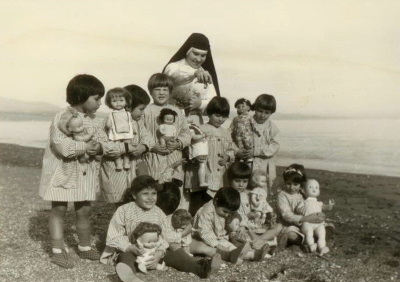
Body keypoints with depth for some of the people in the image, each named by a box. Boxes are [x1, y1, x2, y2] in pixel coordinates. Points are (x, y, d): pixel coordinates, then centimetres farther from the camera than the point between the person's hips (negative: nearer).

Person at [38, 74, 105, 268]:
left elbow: (103, 141, 2)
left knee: (84, 210, 11)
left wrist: (98, 147, -21)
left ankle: (84, 247, 26)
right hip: (62, 172, -6)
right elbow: (61, 146, -27)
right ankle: (58, 250, 11)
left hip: (85, 172, 6)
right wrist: (86, 146, -22)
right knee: (59, 209, 3)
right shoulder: (63, 117, -17)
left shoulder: (94, 120, 6)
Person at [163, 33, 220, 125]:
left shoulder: (206, 75, 11)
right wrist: (194, 73, -44)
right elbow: (176, 76, -25)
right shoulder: (173, 67, -1)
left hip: (194, 122, 4)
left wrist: (200, 104, -17)